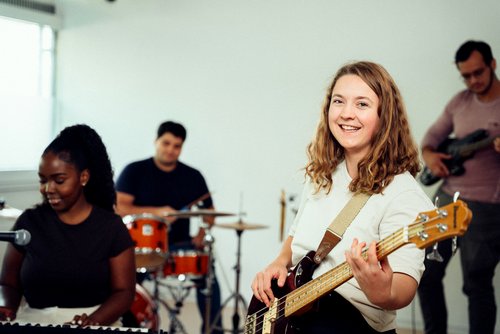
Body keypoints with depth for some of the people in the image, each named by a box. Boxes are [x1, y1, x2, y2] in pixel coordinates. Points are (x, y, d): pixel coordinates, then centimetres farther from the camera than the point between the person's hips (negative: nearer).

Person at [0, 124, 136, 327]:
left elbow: (124, 291, -3)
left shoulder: (110, 226, -2)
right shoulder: (29, 222, 5)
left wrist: (93, 321, -19)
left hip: (97, 323, -2)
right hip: (35, 321, 2)